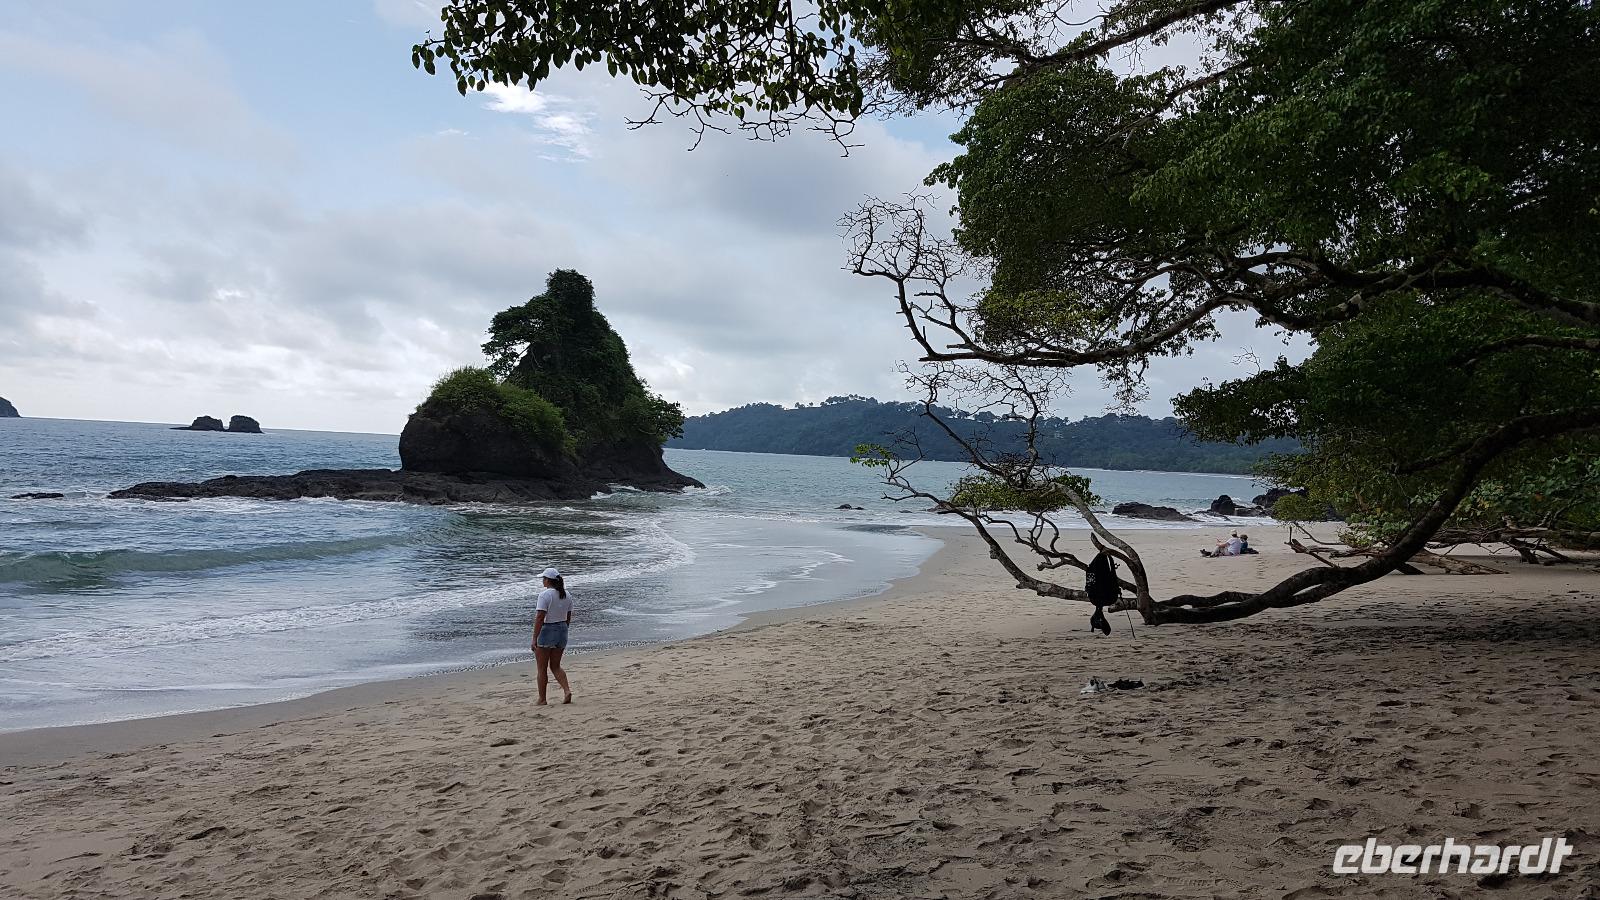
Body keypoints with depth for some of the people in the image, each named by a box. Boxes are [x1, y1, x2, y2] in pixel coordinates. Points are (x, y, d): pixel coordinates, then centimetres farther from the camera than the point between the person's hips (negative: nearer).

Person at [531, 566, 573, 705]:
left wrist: (534, 639, -19)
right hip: (561, 631, 7)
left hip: (546, 632, -7)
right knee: (555, 666, 16)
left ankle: (542, 699, 14)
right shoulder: (567, 595, 6)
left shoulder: (545, 595, -16)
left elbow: (540, 618, -21)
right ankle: (567, 690, -2)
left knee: (542, 669, 7)